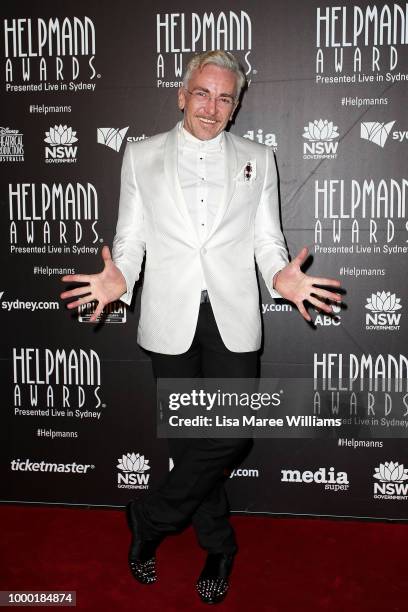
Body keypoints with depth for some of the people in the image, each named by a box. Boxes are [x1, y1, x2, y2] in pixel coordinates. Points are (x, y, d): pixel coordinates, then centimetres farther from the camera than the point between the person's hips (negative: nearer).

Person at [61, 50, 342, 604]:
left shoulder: (257, 160, 11)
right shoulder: (141, 155, 9)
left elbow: (267, 238, 8)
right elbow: (131, 235, 7)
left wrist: (282, 276, -12)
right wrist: (119, 277, -13)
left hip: (234, 317, 1)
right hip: (170, 319, 0)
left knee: (230, 434, -5)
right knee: (188, 436, 8)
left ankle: (149, 521, 21)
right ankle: (219, 547, 31)